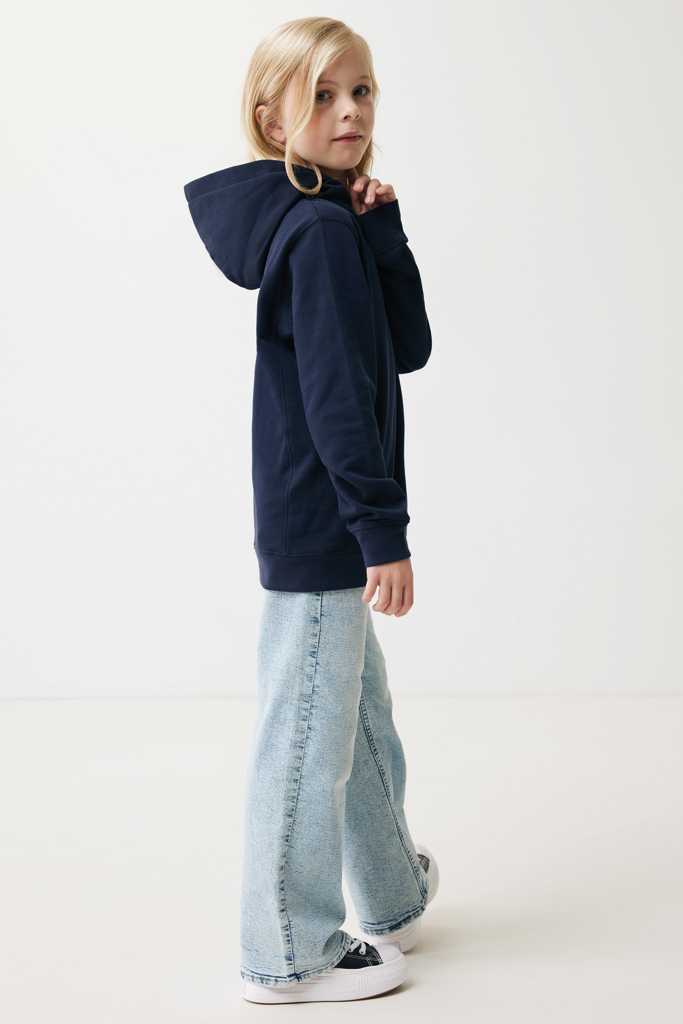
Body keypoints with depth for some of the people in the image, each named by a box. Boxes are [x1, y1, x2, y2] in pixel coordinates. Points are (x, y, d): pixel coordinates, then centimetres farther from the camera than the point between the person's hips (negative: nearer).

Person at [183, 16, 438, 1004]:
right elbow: (338, 395, -23)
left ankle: (395, 894, 42)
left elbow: (408, 347, 6)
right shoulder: (322, 229, -17)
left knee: (361, 710, 23)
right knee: (309, 732, 0)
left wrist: (384, 228, -4)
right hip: (323, 525, -11)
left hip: (317, 524, 11)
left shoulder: (333, 222, 12)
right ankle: (289, 953, 14)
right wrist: (384, 531, -21)